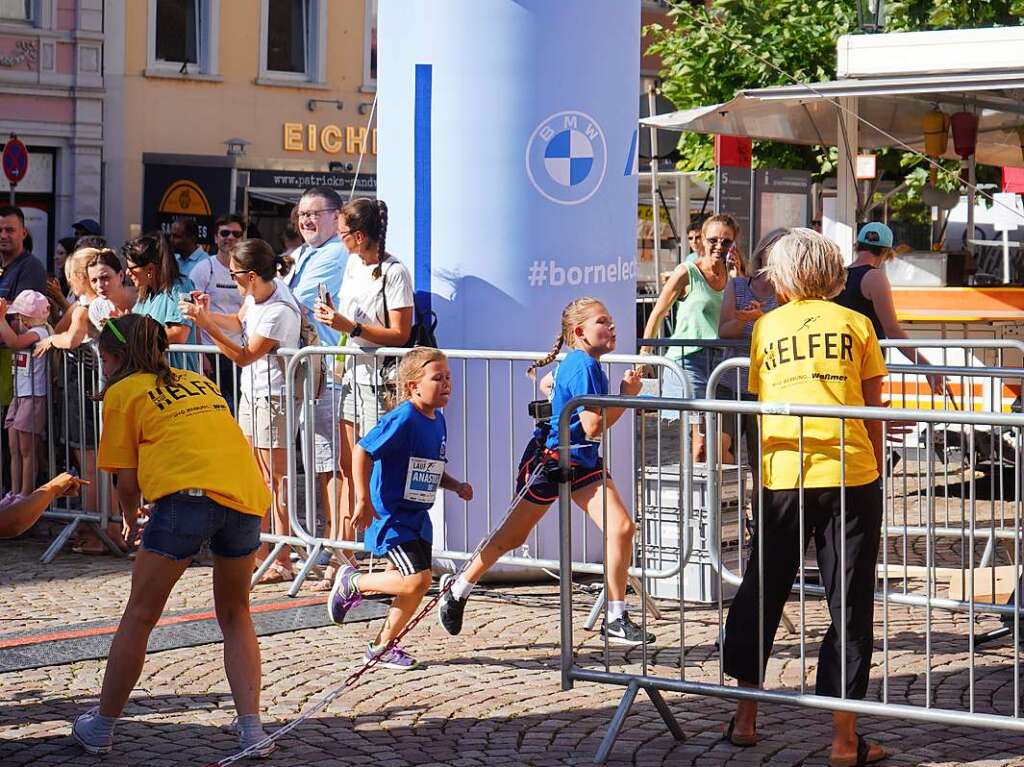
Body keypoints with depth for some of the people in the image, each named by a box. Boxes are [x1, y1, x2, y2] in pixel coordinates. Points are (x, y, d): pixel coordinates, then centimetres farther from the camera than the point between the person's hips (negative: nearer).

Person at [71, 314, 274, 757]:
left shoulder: (122, 392, 13)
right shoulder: (200, 382, 29)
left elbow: (126, 482, 10)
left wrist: (131, 515, 30)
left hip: (188, 493, -5)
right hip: (248, 493, 5)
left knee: (139, 616, 9)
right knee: (235, 616, 20)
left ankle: (101, 728, 19)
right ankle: (252, 730, 9)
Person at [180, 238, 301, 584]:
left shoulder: (279, 311, -25)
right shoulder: (256, 293, 1)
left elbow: (245, 356, -20)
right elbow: (240, 323, 20)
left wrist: (206, 324, -21)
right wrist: (208, 313, 2)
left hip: (273, 397, -9)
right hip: (251, 391, 9)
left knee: (275, 478, -5)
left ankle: (283, 562, -1)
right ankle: (258, 554, 20)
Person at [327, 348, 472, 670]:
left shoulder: (437, 420, 9)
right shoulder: (403, 419, -19)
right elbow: (362, 452, -21)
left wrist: (456, 486, 6)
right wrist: (364, 501, -21)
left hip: (417, 518, 9)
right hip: (389, 517, -9)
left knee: (415, 587, 8)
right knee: (417, 580, -16)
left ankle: (382, 646, 23)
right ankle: (352, 582, 5)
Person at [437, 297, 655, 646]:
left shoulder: (575, 363, 6)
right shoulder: (584, 366, -22)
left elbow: (548, 383, 28)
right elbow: (594, 428, -26)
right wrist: (626, 396, -19)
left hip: (583, 464, 8)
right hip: (548, 459, -8)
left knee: (622, 528, -9)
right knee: (512, 536, 8)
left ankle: (616, 620, -5)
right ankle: (457, 591, 29)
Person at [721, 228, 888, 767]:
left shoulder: (766, 327, 11)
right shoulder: (855, 324, 7)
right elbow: (874, 414, 6)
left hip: (781, 478, 2)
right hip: (851, 475, -1)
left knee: (761, 595, 17)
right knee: (849, 606, 4)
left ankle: (745, 718, 25)